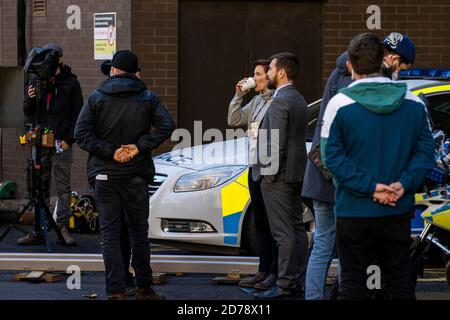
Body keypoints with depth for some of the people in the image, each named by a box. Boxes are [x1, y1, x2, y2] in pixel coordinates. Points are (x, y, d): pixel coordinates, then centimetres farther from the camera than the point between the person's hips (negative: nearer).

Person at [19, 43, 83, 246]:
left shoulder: (70, 82, 2)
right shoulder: (36, 81, 9)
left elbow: (78, 114, 1)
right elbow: (28, 113, 11)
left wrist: (69, 140, -8)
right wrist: (30, 99, -11)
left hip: (61, 144, -3)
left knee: (63, 189, -2)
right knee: (41, 188, 5)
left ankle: (62, 228, 1)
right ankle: (39, 231, 6)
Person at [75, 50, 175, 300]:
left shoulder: (97, 98, 0)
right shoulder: (147, 98, 2)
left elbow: (82, 133, -8)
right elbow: (166, 126, -11)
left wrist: (110, 152, -10)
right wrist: (139, 146, -10)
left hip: (105, 174, -1)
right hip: (136, 174, 1)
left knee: (110, 233, 1)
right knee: (139, 231, 11)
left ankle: (116, 291, -6)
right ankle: (144, 289, 15)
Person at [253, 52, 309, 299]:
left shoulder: (280, 102, -16)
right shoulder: (298, 99, 14)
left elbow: (276, 144, -20)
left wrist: (270, 174, -15)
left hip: (279, 176, -10)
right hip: (295, 173, 10)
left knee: (284, 233, -9)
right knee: (296, 228, 11)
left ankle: (284, 285, -8)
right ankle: (298, 281, 15)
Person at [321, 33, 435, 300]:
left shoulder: (340, 104, -10)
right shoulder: (414, 103, 0)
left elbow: (332, 156, -14)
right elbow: (426, 151, -3)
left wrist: (369, 187, -15)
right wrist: (404, 183, -10)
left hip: (355, 210, -3)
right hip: (399, 211, 3)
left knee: (353, 285, 4)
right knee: (400, 283, 14)